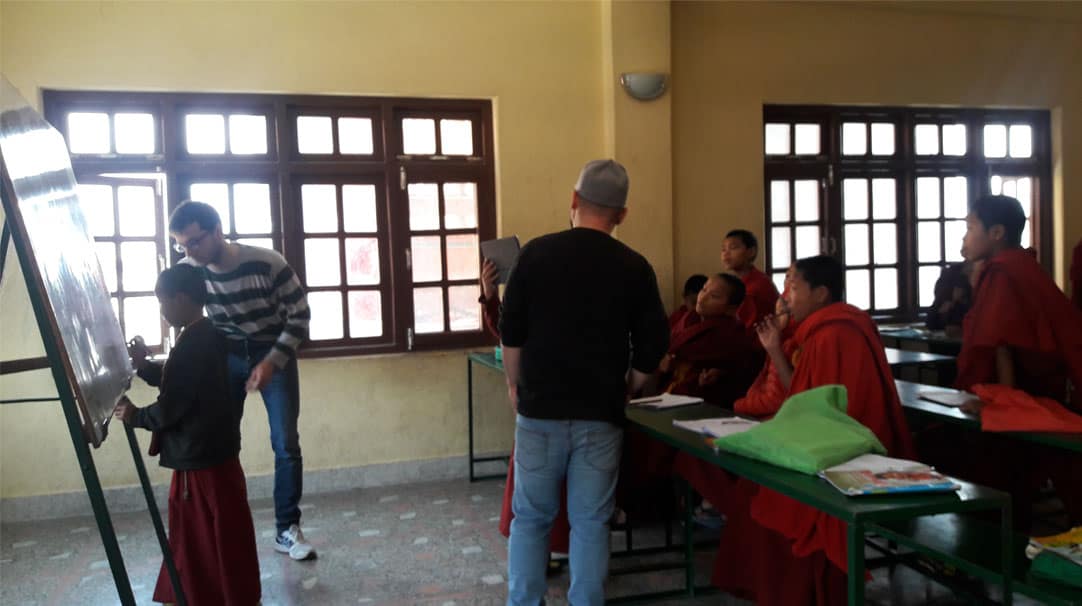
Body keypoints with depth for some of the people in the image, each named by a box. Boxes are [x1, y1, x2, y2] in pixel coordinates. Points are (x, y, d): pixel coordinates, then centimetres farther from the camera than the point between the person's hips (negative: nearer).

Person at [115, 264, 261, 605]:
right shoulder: (205, 336, 8)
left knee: (223, 531, 2)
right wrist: (144, 367, 8)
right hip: (204, 449, 11)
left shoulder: (191, 345, -23)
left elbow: (170, 407, -21)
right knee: (192, 525, 20)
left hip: (203, 453, -11)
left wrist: (136, 417, -4)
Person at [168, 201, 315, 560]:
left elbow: (300, 316, -16)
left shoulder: (268, 264, -26)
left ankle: (287, 530, 9)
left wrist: (271, 362, -24)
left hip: (275, 354, -2)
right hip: (226, 356, 3)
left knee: (285, 445, -3)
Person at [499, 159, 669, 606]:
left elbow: (511, 331, 0)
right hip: (600, 414, 0)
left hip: (540, 408, 0)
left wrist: (516, 386, 14)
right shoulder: (634, 267, -2)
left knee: (531, 518, 12)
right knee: (590, 523, 8)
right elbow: (653, 347, 0)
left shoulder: (536, 253, -3)